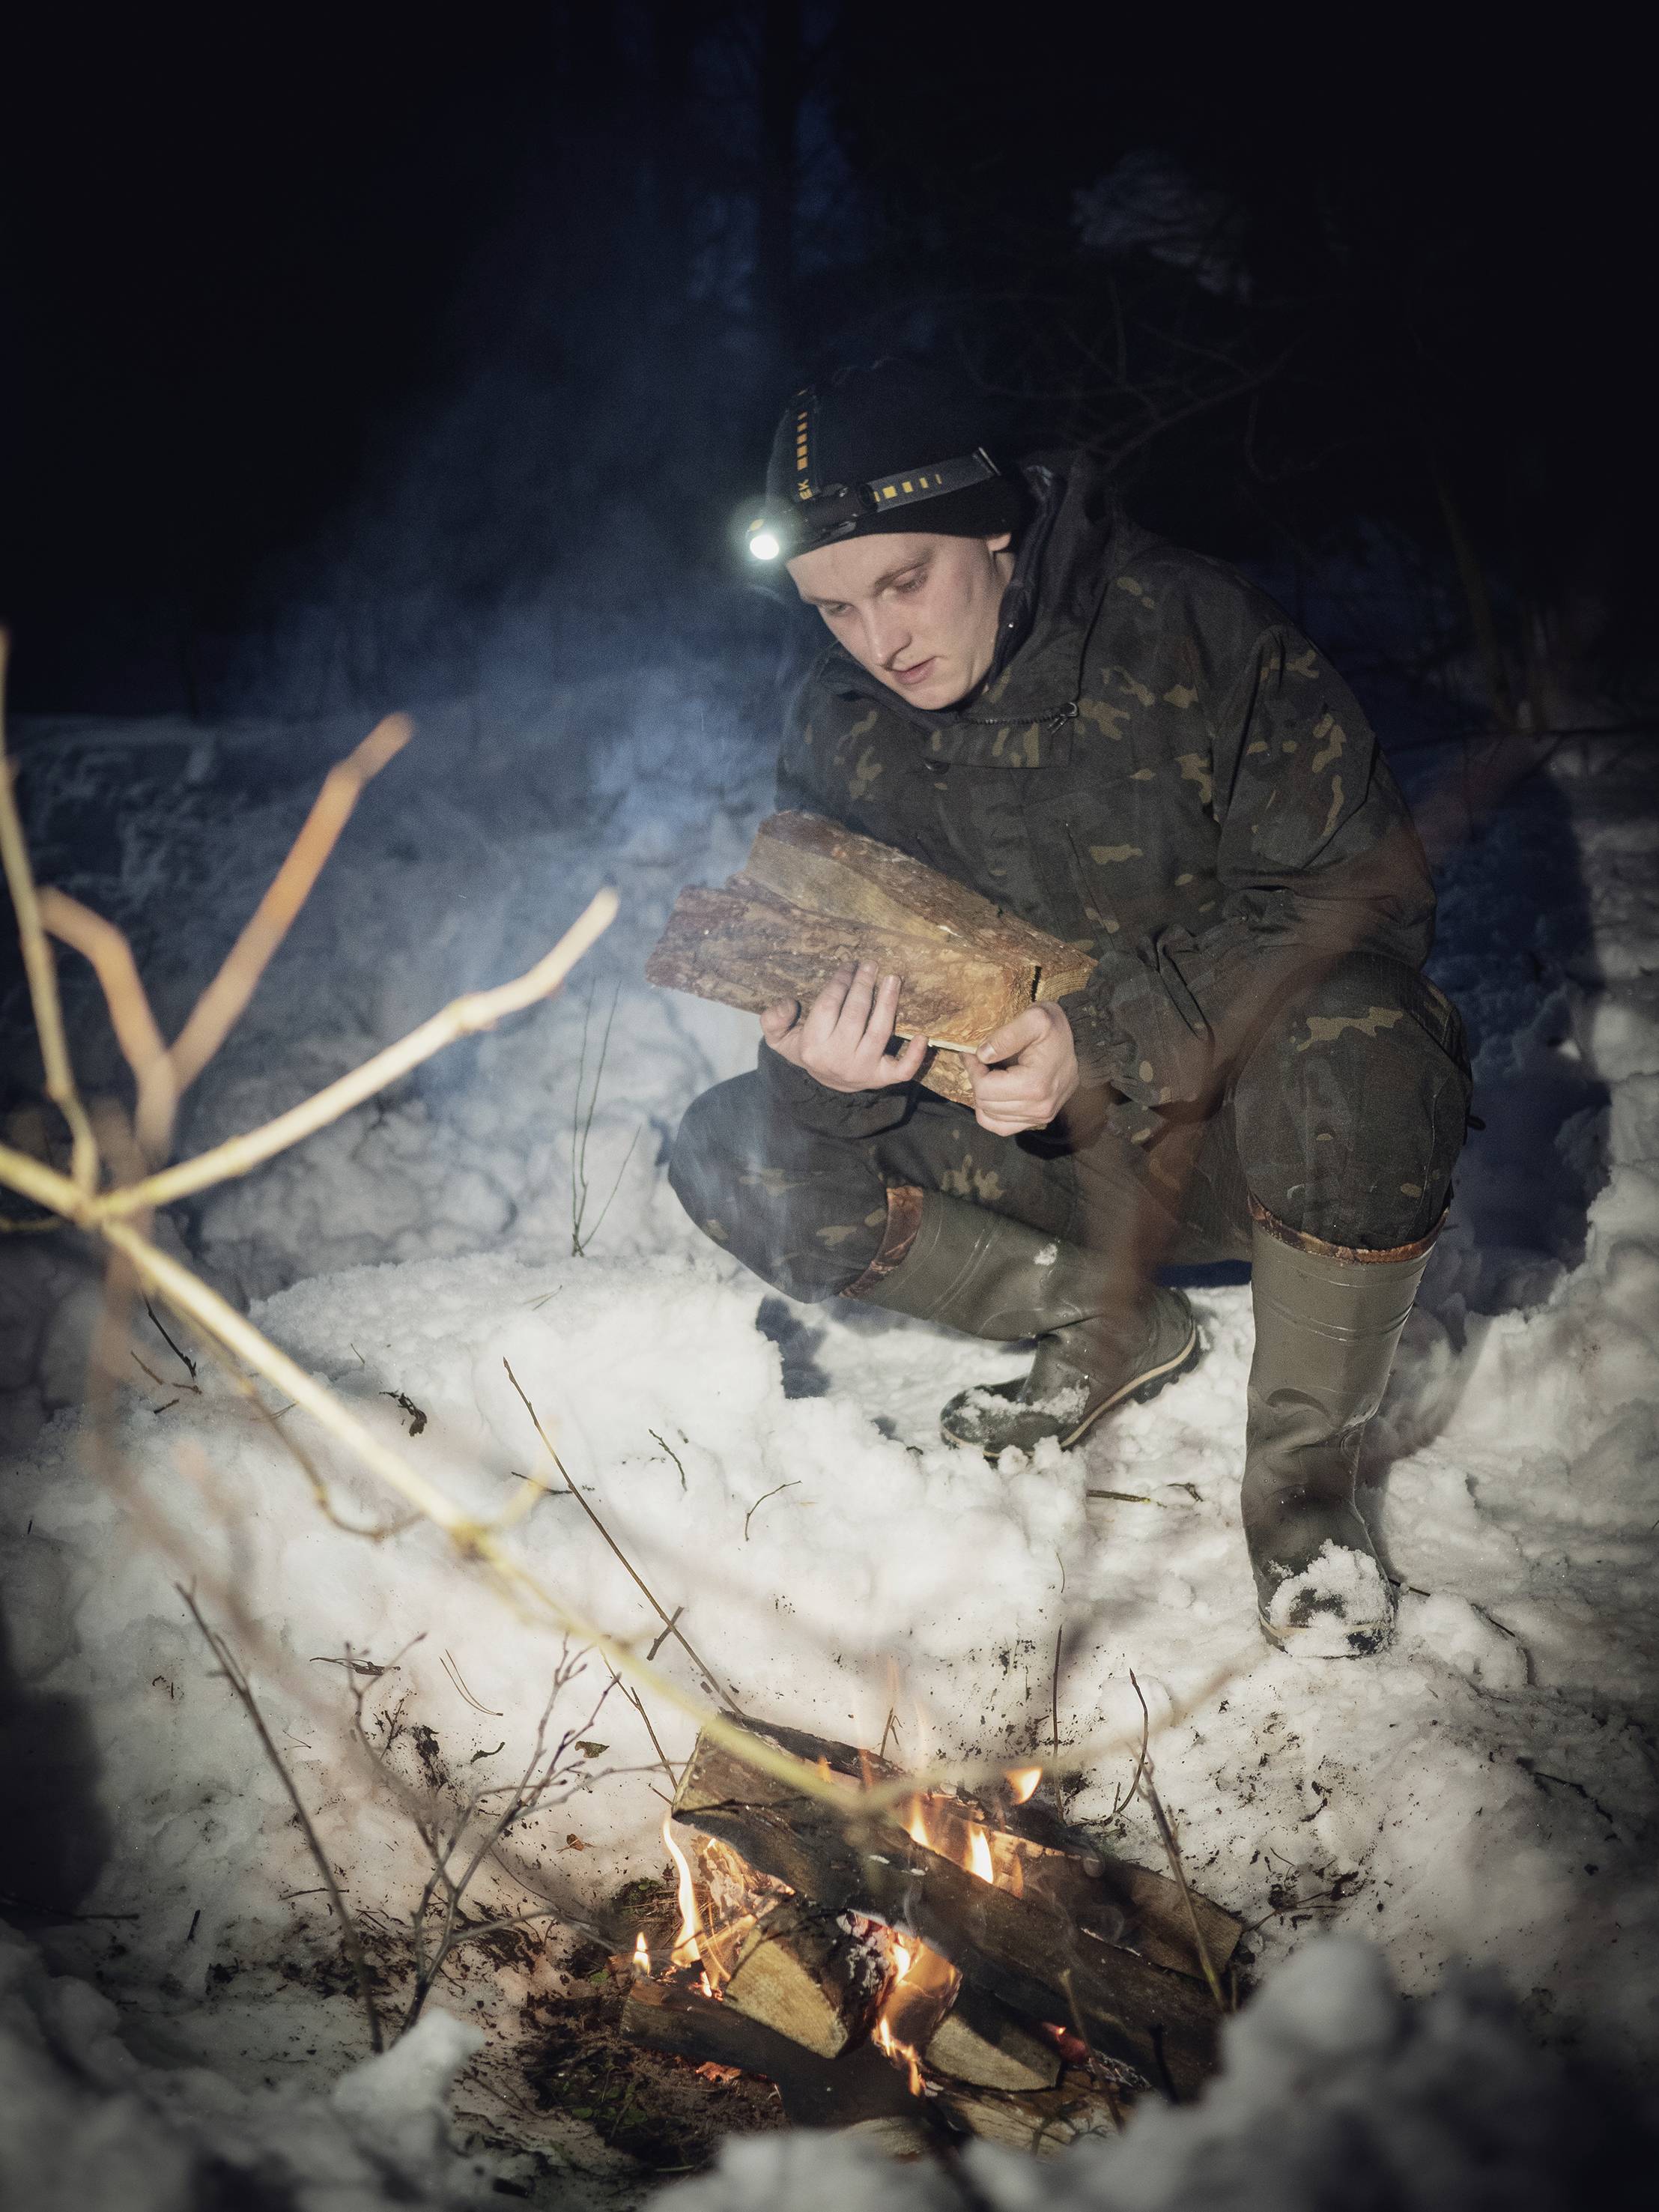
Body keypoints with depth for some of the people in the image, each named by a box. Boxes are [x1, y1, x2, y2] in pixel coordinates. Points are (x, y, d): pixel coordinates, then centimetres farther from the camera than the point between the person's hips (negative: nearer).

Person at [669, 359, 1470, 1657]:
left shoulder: (1189, 634, -18)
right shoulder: (841, 733, -3)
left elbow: (1360, 890, -19)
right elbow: (818, 966, 2)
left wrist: (1110, 1037, -31)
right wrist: (827, 1068, -25)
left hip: (1244, 1121, -4)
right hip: (1043, 1150, 5)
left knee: (1353, 1045, -39)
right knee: (737, 1165, -11)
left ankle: (1303, 1472, -16)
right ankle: (1114, 1325, 1)